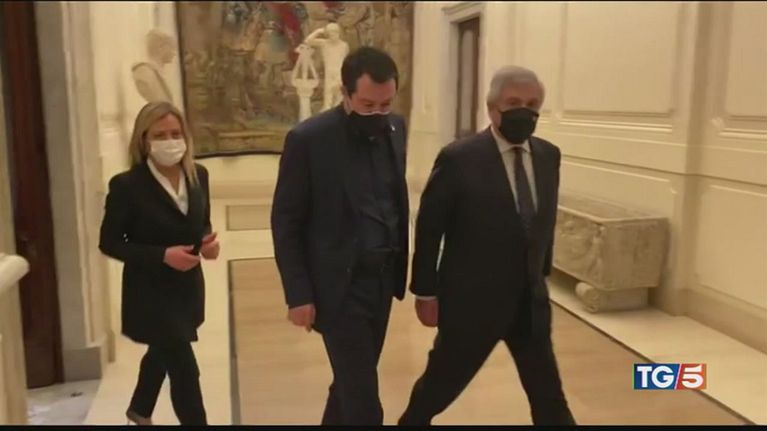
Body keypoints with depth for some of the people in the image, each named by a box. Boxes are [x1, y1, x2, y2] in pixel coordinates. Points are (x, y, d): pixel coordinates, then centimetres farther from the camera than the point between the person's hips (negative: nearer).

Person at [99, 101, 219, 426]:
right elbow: (109, 243, -13)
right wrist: (162, 255, -25)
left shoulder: (198, 175, -3)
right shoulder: (127, 185, -18)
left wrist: (208, 241, -13)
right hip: (150, 292, -6)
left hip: (188, 285, 6)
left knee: (162, 353, 27)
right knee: (185, 370, -5)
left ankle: (139, 410, 55)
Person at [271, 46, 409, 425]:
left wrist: (400, 264, 10)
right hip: (339, 285, -6)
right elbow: (285, 223, -11)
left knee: (353, 381, 20)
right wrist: (298, 294, -11)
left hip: (383, 278, 6)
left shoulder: (395, 128, 2)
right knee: (362, 393, 1)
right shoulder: (308, 138, -15)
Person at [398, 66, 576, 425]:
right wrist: (426, 292, -7)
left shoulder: (548, 155, 3)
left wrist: (542, 273, 16)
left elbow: (546, 220, 13)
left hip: (530, 301, 6)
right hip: (472, 300, -5)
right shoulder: (459, 158, -15)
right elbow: (428, 229, -10)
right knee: (441, 383, 13)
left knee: (549, 394, 15)